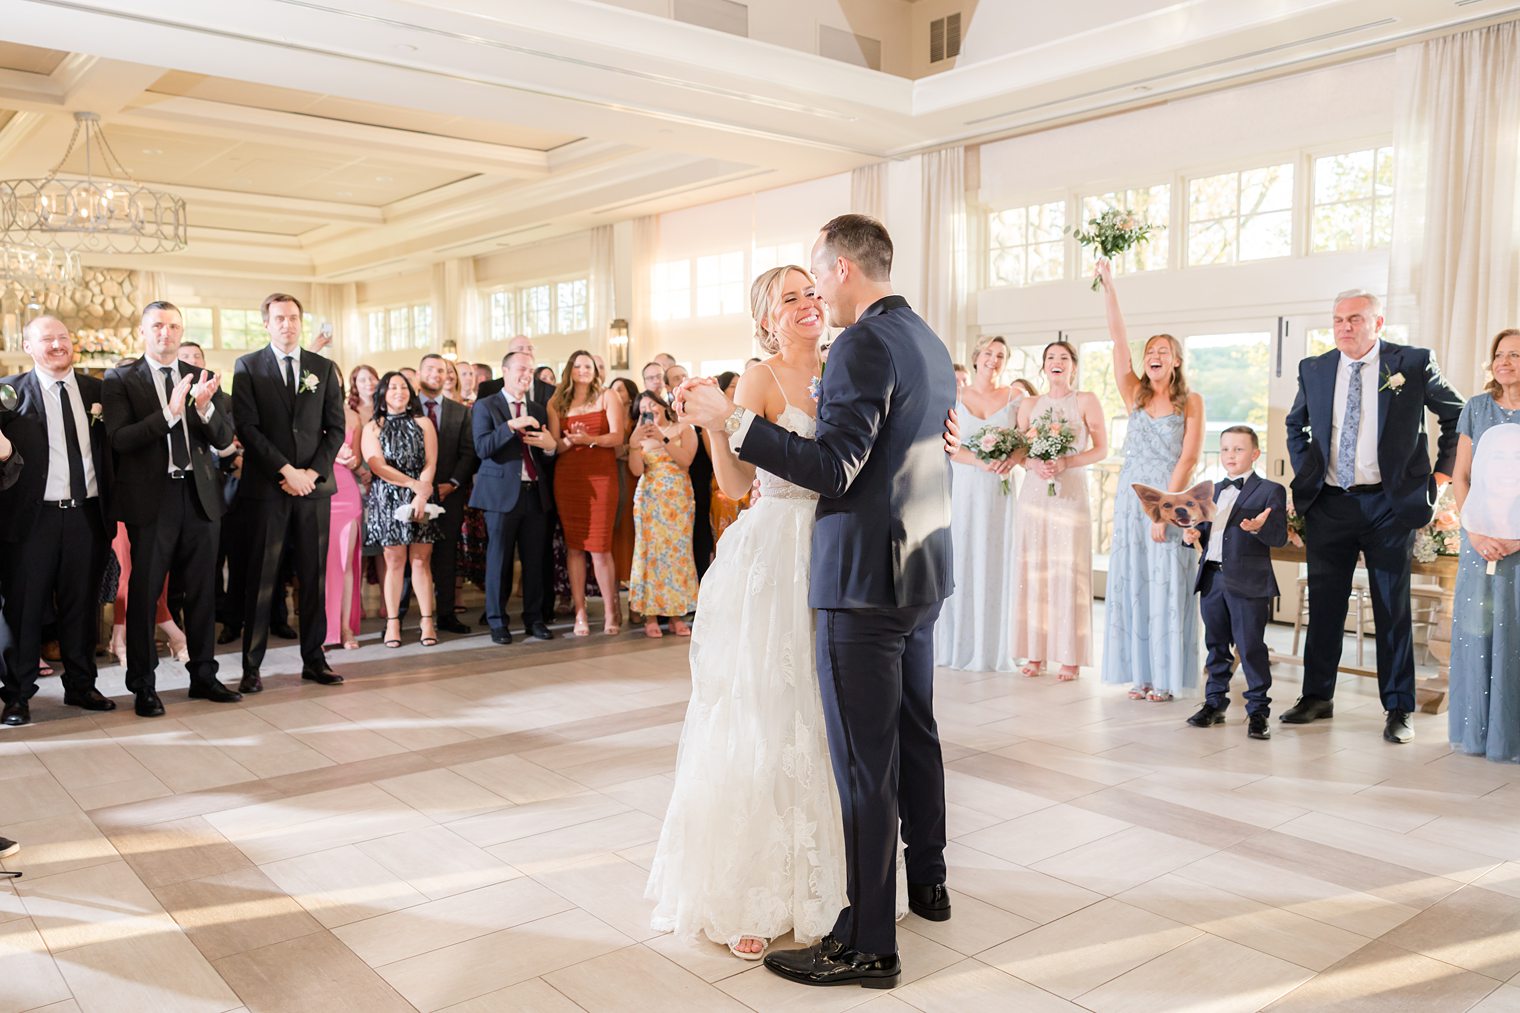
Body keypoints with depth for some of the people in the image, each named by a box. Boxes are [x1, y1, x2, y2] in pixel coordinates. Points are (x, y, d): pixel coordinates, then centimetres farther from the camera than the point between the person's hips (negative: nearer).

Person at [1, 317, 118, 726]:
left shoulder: (97, 390, 9)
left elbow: (112, 445, 11)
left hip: (86, 513, 3)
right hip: (34, 514, -3)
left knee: (82, 604, 12)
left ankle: (81, 685, 24)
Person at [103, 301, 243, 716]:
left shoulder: (203, 380, 10)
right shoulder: (121, 380, 0)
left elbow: (225, 438, 2)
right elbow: (120, 439, -12)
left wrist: (204, 406, -17)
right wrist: (169, 412, -24)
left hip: (201, 496, 3)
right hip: (151, 499, -3)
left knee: (202, 591, 10)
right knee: (144, 593, 3)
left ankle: (203, 676, 22)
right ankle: (143, 685, 14)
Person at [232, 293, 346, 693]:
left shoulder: (324, 368, 11)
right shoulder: (247, 367, 3)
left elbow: (336, 427, 8)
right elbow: (247, 427, -5)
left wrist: (313, 471, -6)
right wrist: (286, 471, -12)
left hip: (314, 484, 3)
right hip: (267, 486, -2)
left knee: (314, 577, 6)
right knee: (261, 578, 0)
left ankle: (313, 659, 15)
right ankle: (251, 665, 7)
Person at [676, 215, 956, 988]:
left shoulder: (864, 346, -17)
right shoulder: (929, 344, 13)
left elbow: (832, 468, -22)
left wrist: (731, 419, -21)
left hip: (866, 577, -10)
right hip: (923, 568, 10)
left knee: (865, 764, -2)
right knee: (914, 733, 21)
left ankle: (868, 945, 8)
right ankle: (927, 882, 38)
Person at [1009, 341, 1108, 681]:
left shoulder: (1086, 401, 3)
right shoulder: (1029, 404, 12)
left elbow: (1101, 449, 0)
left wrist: (1065, 463, -14)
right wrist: (1034, 464, -10)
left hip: (1071, 494, -3)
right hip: (1034, 491, 3)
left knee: (1068, 572, -4)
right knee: (1033, 570, 2)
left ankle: (1070, 657, 3)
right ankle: (1036, 653, 9)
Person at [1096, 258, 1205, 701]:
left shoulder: (1191, 402, 1)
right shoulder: (1134, 395, 8)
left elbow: (1188, 458, -7)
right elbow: (1118, 340, -1)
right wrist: (1109, 288, -10)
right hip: (1131, 496, 3)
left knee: (1167, 584, -2)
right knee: (1131, 581, 3)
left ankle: (1165, 677, 6)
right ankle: (1140, 674, 11)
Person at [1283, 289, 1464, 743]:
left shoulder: (1414, 363, -2)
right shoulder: (1313, 369, 7)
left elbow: (1457, 415, 9)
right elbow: (1295, 424, 23)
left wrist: (1442, 472, 4)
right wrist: (1304, 471, 11)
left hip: (1390, 502, -3)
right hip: (1328, 503, 3)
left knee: (1393, 607, 3)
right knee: (1324, 603, 8)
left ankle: (1398, 709, 13)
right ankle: (1317, 696, 20)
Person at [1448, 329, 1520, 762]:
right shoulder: (1477, 409, 6)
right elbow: (1460, 477, 6)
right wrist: (1475, 532, -6)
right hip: (1481, 541, 2)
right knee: (1477, 631, 5)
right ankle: (1476, 730, 16)